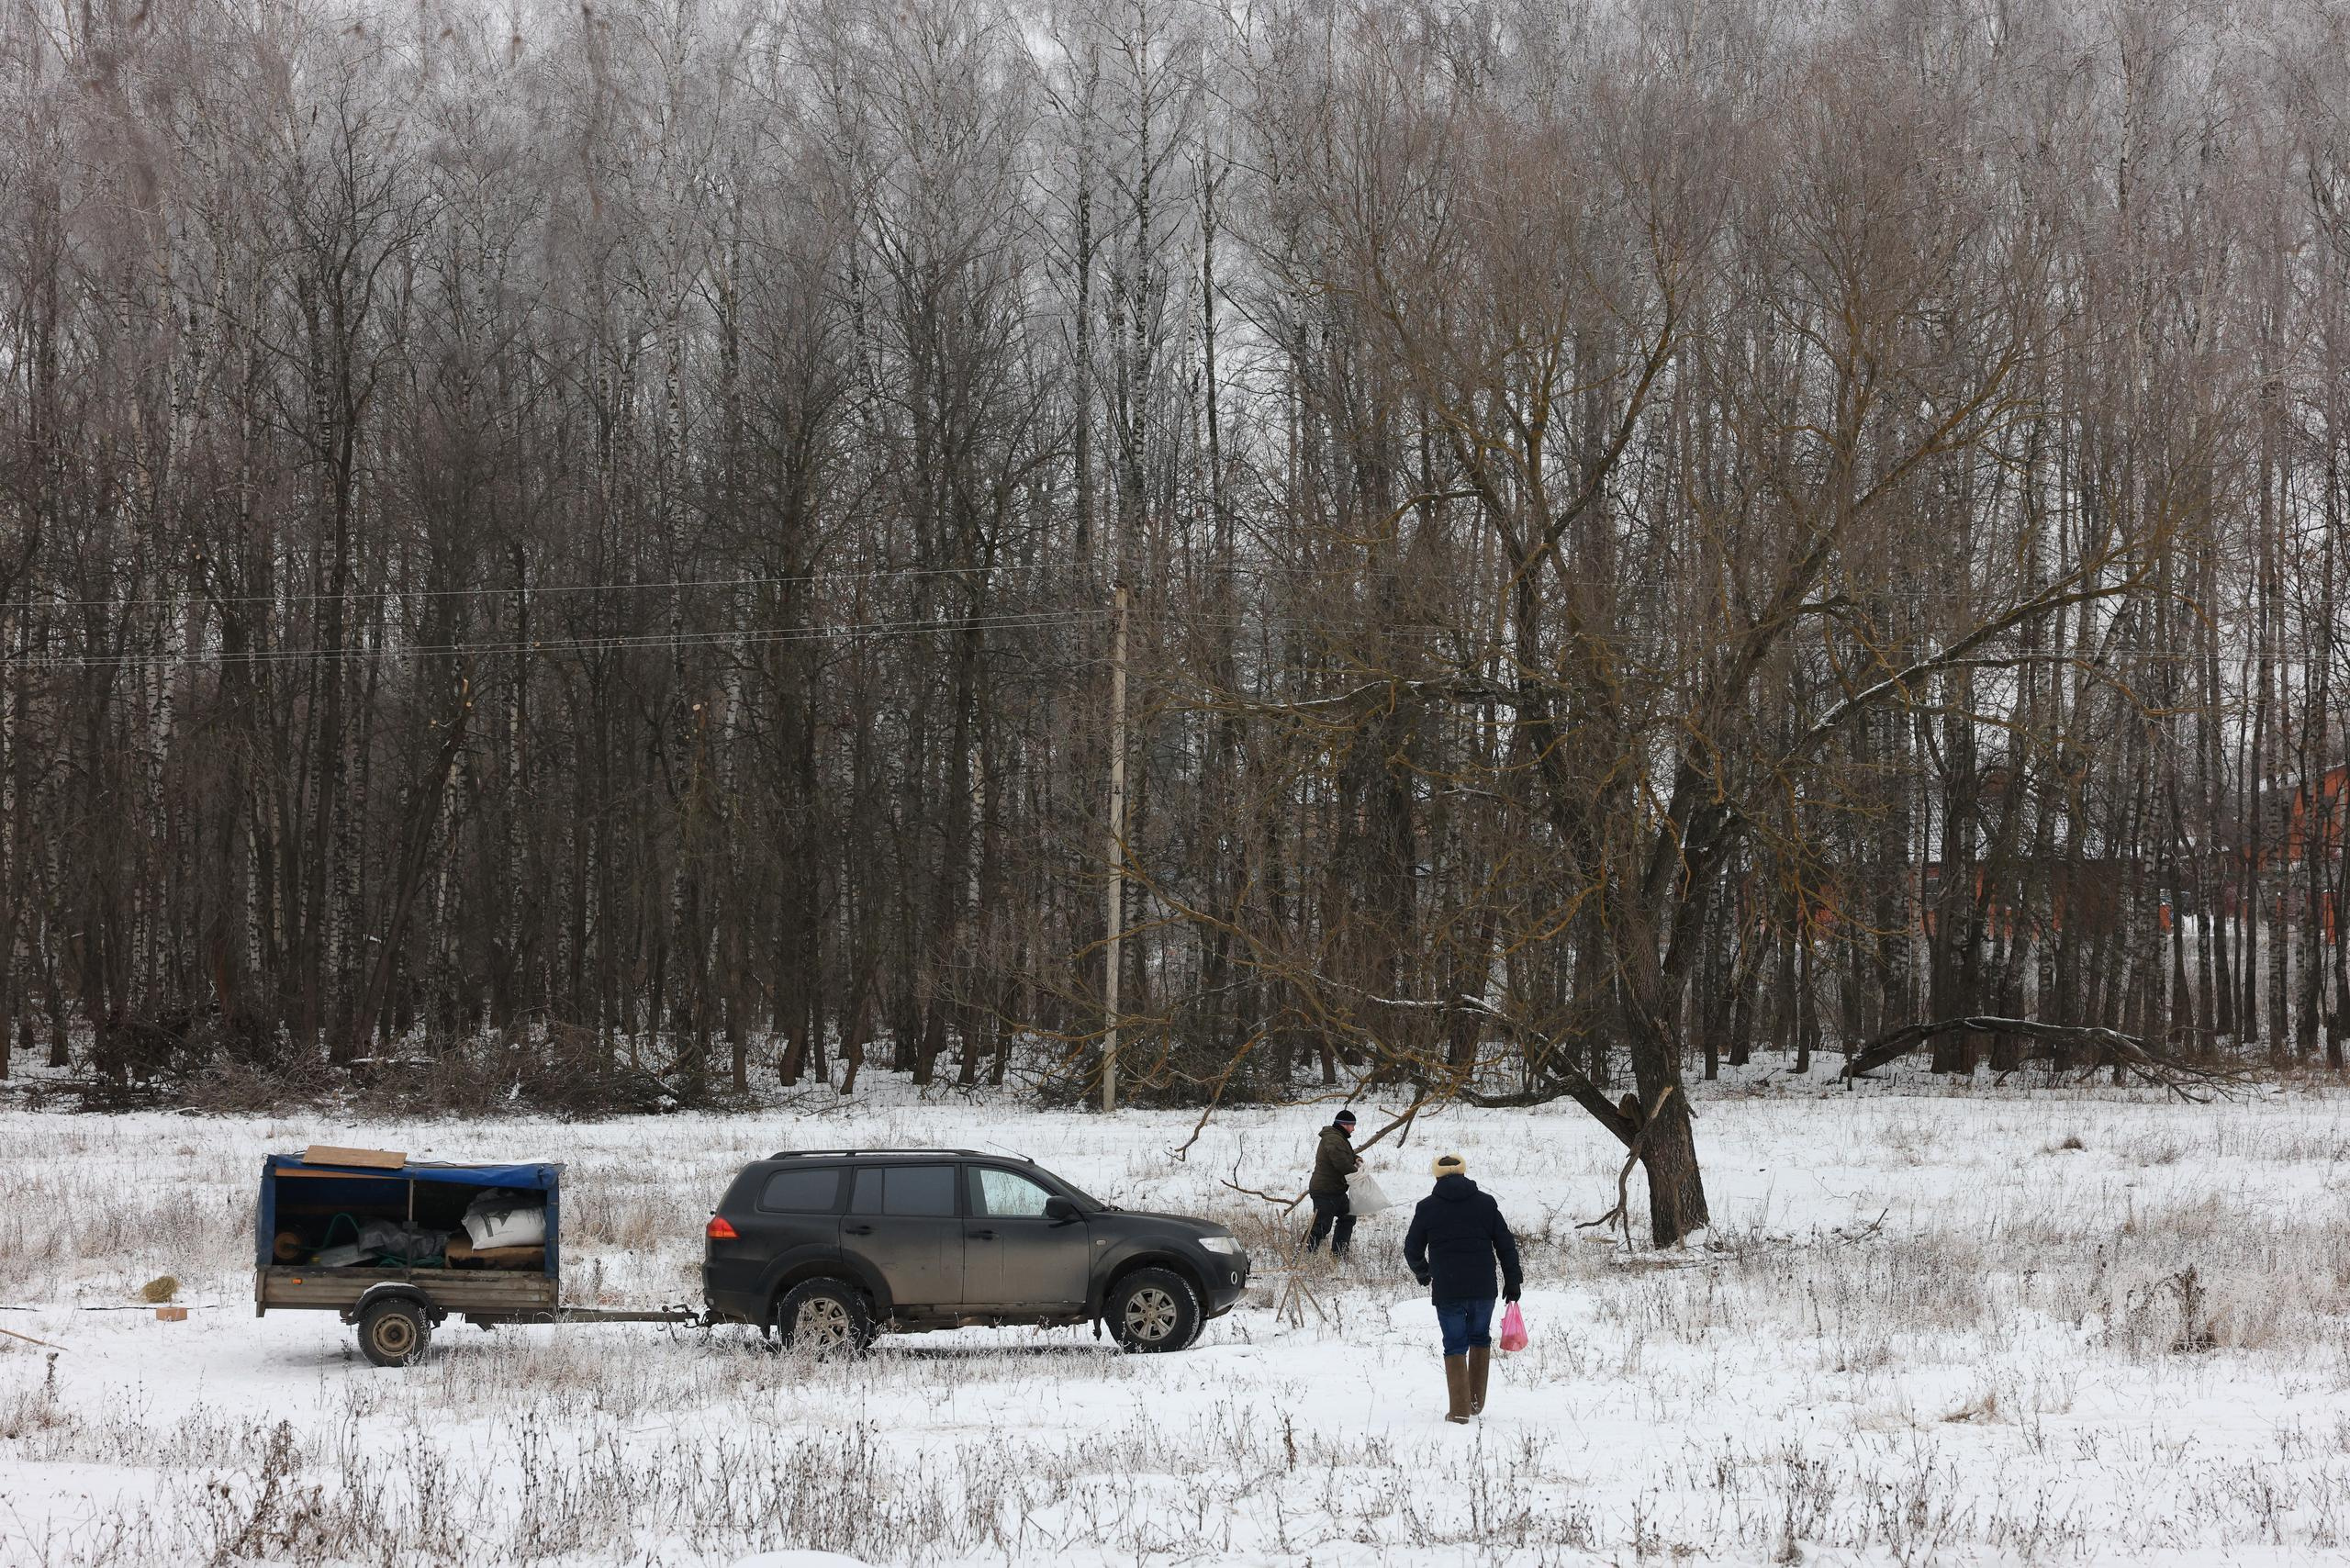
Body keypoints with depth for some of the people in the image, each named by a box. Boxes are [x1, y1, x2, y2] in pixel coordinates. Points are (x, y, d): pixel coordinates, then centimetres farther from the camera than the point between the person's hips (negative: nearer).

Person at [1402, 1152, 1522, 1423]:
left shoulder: (1427, 1207, 0)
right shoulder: (1486, 1203, 3)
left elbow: (1412, 1249, 8)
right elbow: (1506, 1244, 4)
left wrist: (1422, 1273, 28)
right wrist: (1512, 1280, 14)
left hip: (1446, 1290, -1)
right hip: (1484, 1288, 2)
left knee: (1455, 1347, 4)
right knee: (1480, 1339, 20)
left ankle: (1460, 1408, -1)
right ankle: (1477, 1401, 21)